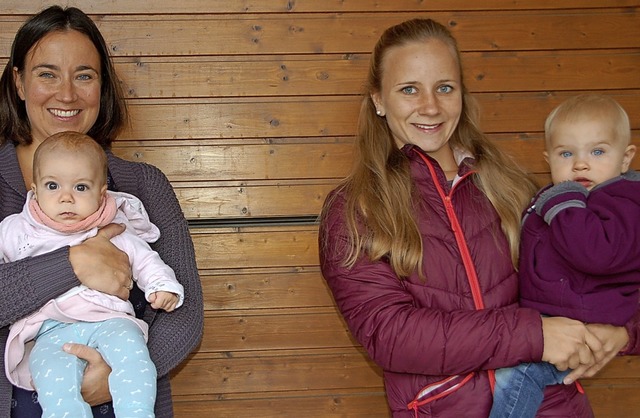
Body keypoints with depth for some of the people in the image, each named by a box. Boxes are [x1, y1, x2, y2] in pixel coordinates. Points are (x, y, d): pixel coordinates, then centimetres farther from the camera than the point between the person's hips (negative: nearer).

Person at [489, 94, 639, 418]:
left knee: (512, 374, -23)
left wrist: (563, 205, -25)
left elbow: (598, 252, -34)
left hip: (579, 328, -11)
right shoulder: (558, 194, 16)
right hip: (544, 317, 11)